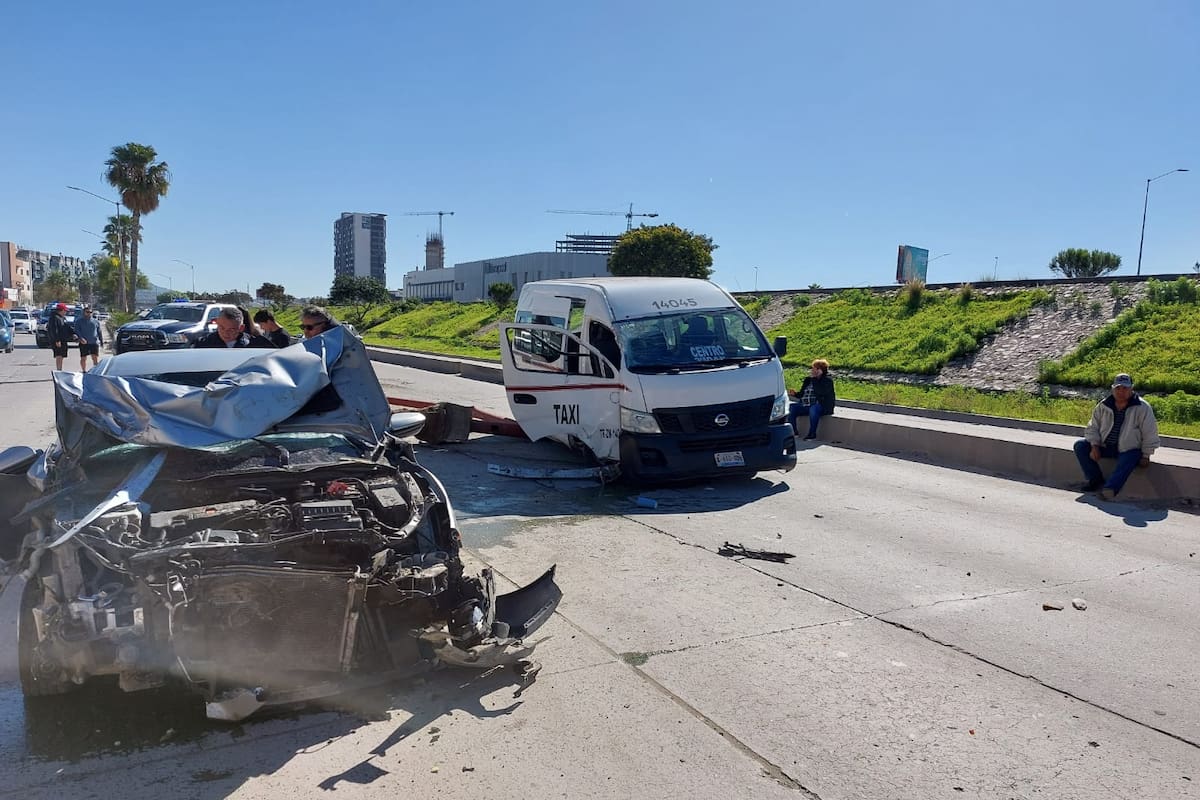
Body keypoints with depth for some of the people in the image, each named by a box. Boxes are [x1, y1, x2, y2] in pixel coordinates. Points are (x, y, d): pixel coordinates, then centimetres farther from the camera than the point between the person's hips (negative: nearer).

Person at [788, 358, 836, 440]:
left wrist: (814, 378, -14)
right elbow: (802, 394, 23)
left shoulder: (827, 380, 1)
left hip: (819, 406, -6)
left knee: (813, 408, -39)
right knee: (791, 407, -19)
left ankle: (812, 434, -31)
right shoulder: (808, 379, 19)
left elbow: (820, 391, -18)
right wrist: (794, 394, 1)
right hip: (804, 406, 6)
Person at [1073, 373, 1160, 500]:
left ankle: (1109, 489, -42)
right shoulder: (1103, 406, 1)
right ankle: (1096, 479, -1)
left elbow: (1149, 434, -6)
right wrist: (1094, 446, -8)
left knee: (1127, 462, -36)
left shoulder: (1142, 408, -10)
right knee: (1080, 446, -10)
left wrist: (1145, 456, -8)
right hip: (1105, 446, 5)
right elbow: (1093, 427, 7)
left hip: (1129, 450, -5)